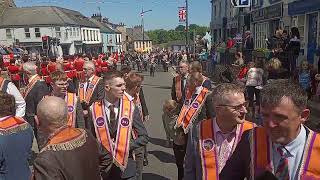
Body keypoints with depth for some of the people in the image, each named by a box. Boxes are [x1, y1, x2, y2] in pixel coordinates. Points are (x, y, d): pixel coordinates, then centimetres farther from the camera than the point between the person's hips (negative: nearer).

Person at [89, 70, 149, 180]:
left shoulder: (131, 108, -8)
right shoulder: (94, 109, -8)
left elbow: (144, 137, -3)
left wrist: (126, 146, -14)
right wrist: (101, 149, -11)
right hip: (103, 167, 0)